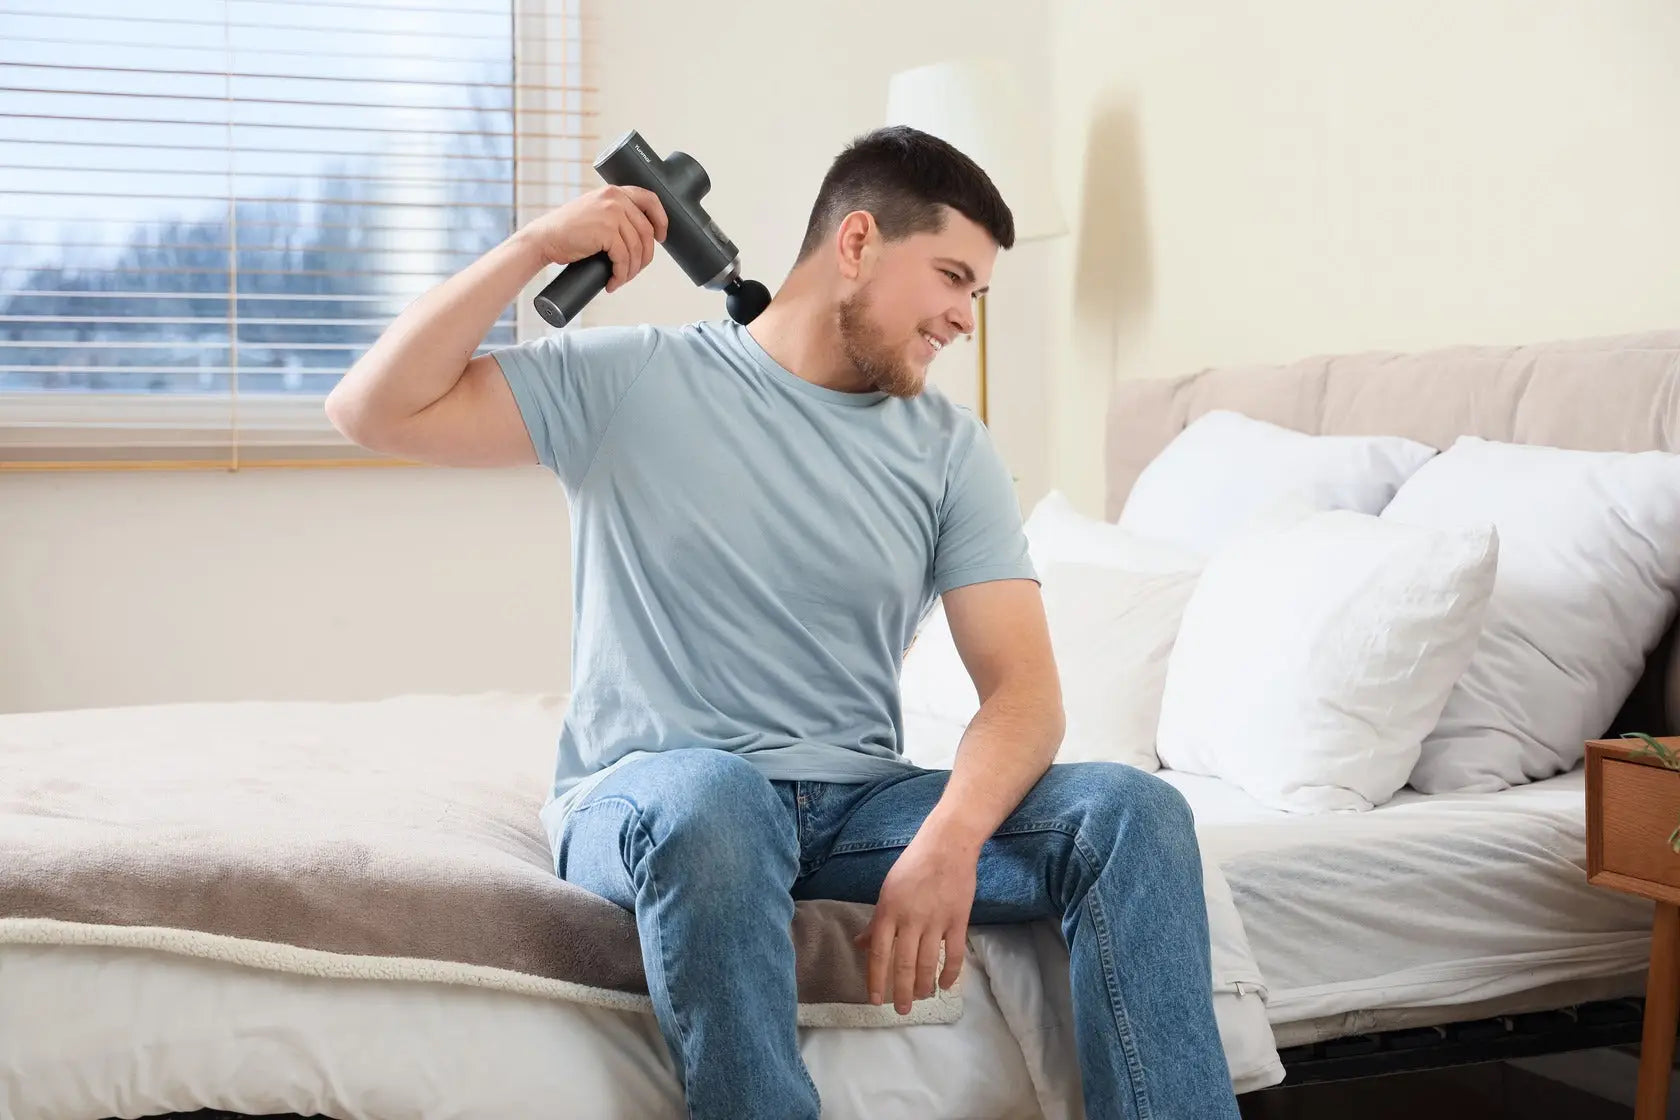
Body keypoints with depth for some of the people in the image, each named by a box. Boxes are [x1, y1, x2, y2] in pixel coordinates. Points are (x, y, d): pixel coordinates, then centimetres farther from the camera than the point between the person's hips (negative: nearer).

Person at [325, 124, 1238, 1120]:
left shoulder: (953, 451, 7)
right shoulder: (632, 382, 1)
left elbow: (1024, 687, -3)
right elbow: (376, 410, -3)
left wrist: (950, 840, -23)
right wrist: (538, 245, -9)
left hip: (859, 806, 3)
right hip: (650, 797, -3)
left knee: (1135, 810, -20)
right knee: (711, 793, -40)